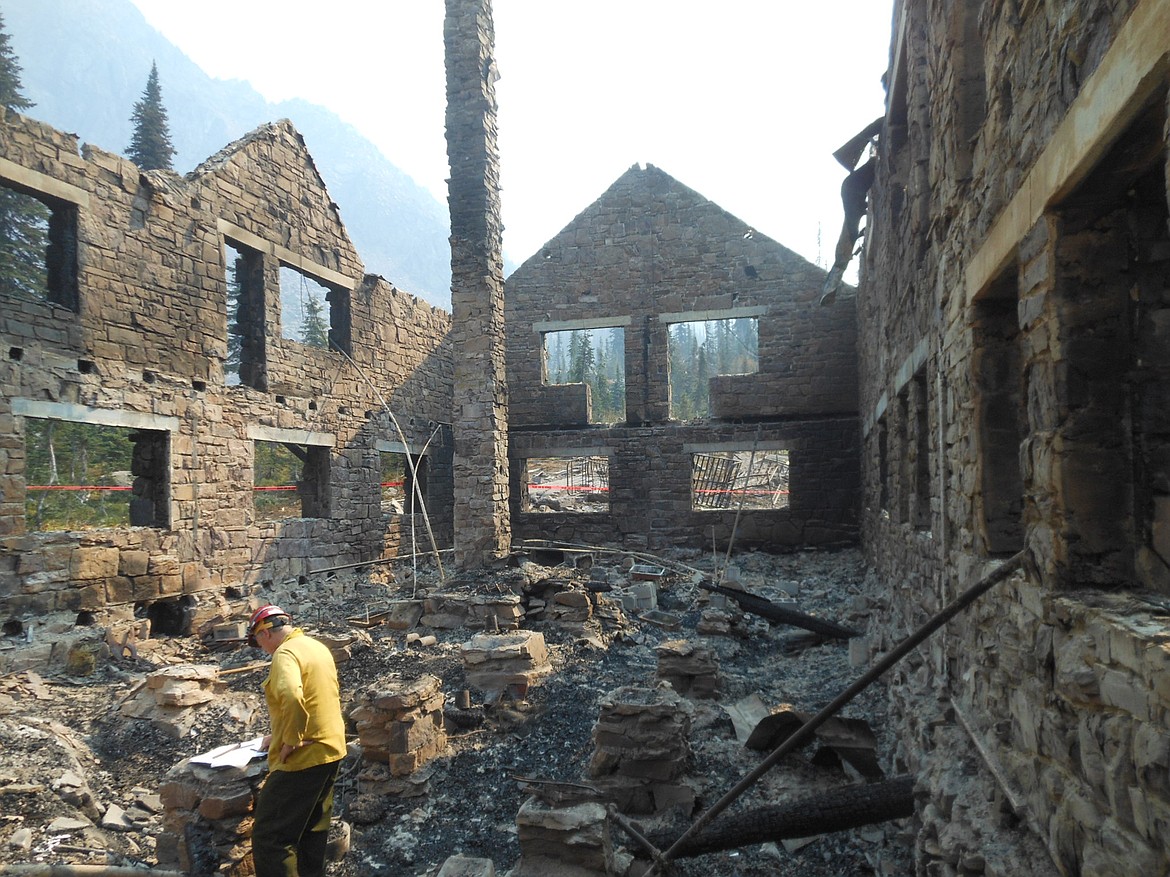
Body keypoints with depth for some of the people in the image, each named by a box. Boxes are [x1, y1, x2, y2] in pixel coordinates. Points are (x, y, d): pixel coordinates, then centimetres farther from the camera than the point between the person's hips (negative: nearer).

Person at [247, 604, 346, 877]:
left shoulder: (285, 653, -16)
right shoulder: (317, 647, 13)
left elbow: (292, 699, -34)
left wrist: (290, 742, -22)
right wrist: (282, 734, 25)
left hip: (304, 757, -9)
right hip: (330, 750, 9)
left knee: (269, 837, -2)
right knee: (312, 830, 20)